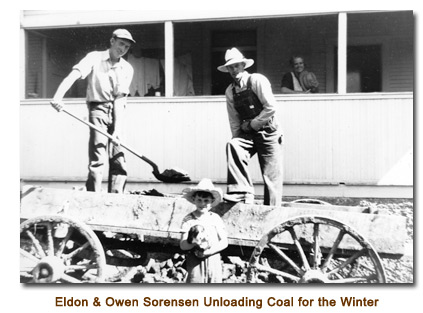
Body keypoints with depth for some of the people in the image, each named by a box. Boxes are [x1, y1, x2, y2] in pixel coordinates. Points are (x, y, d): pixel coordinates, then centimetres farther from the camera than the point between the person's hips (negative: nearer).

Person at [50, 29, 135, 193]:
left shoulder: (127, 69, 4)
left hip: (117, 112, 4)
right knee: (98, 157, -12)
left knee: (119, 160, 4)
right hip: (98, 108, -4)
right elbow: (73, 75, -18)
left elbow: (120, 99, -5)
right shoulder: (95, 58, -3)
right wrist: (58, 96, -36)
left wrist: (118, 129, -16)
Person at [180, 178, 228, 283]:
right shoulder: (188, 219, -1)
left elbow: (224, 242, 1)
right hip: (195, 262, -2)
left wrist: (209, 251, -14)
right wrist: (194, 243, -28)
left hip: (213, 259, 2)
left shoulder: (215, 218, 3)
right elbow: (182, 245, -6)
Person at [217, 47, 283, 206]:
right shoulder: (230, 91, 8)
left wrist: (251, 124, -10)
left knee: (271, 176, -4)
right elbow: (234, 122, 8)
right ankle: (242, 190, -26)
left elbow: (271, 107, -14)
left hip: (268, 132, -4)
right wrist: (237, 139, -3)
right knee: (232, 145, -27)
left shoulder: (257, 80, -7)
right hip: (247, 134, 4)